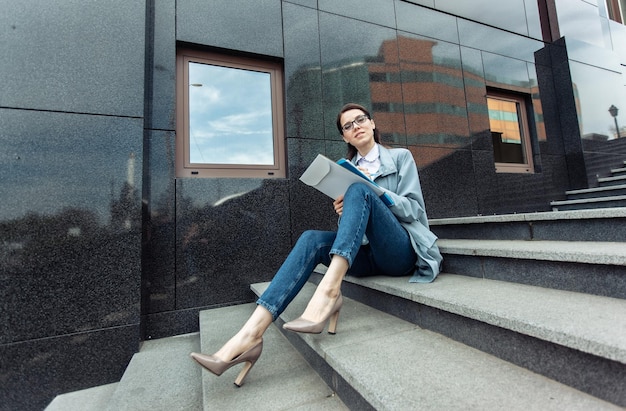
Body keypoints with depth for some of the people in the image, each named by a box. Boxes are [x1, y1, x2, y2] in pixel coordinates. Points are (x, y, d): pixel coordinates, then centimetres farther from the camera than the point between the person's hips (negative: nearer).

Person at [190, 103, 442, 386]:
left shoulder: (401, 157, 8)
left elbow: (413, 209, -2)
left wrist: (372, 186, -15)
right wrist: (343, 212, -8)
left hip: (401, 252, -3)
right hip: (366, 255, 3)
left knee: (358, 190, -28)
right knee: (312, 239, -26)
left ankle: (328, 291, -40)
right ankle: (251, 334, -33)